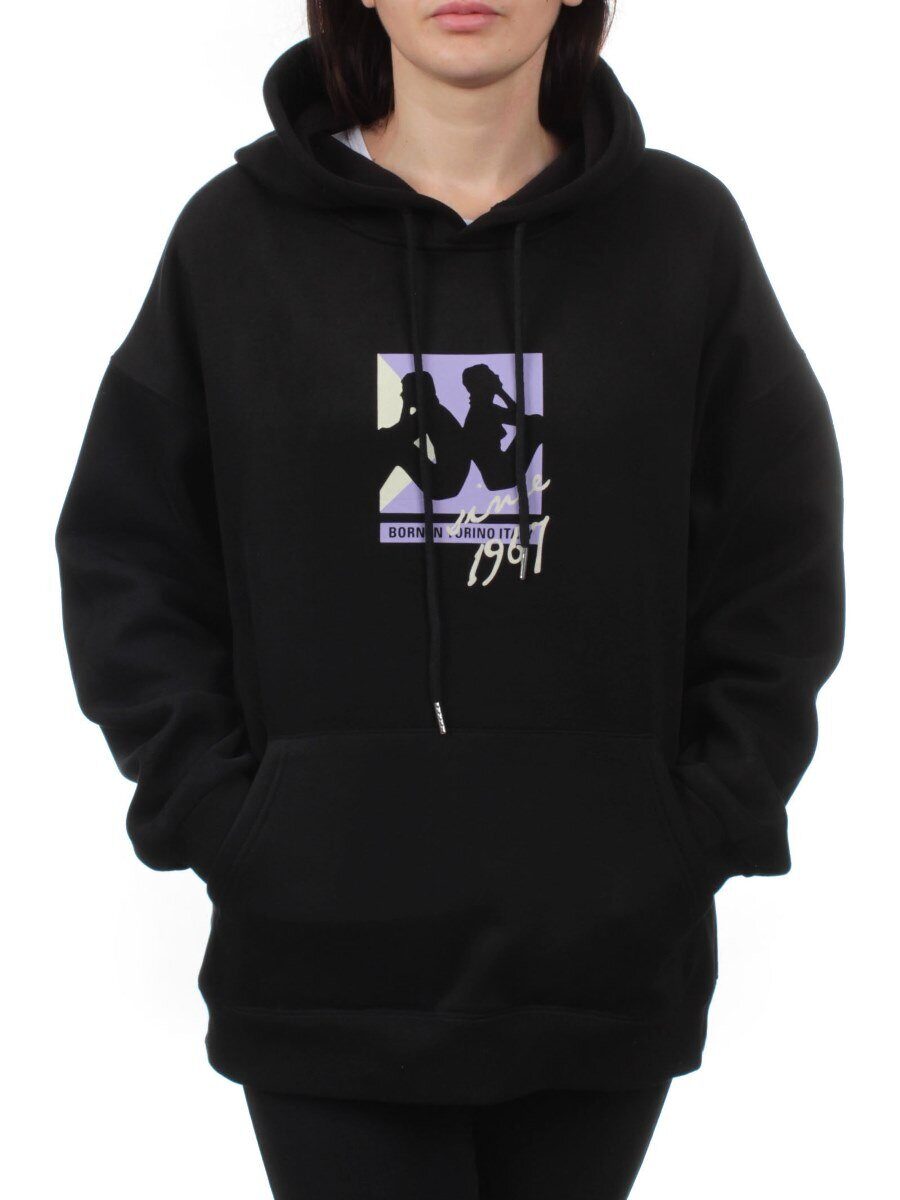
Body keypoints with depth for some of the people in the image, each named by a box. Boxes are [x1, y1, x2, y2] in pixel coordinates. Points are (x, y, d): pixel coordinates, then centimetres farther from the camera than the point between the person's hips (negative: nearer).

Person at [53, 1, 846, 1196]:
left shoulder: (682, 231, 3)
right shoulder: (236, 234, 2)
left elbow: (780, 574, 7)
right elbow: (124, 558, 5)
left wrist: (707, 825, -1)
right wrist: (212, 811, -5)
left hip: (606, 955, 1)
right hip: (322, 954, -1)